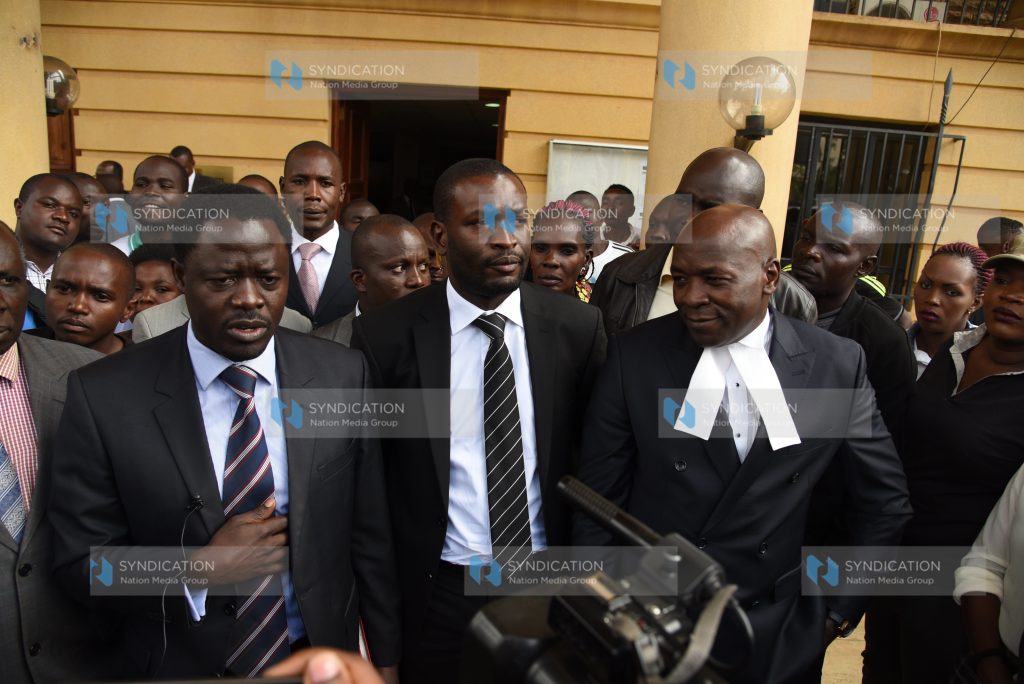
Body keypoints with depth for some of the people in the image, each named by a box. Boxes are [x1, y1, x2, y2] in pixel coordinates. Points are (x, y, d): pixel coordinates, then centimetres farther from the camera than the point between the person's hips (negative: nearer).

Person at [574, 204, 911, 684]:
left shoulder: (838, 365, -8)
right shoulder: (634, 354, -11)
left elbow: (884, 502, 4)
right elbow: (597, 500, -6)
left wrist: (841, 611, 4)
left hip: (775, 642, 1)